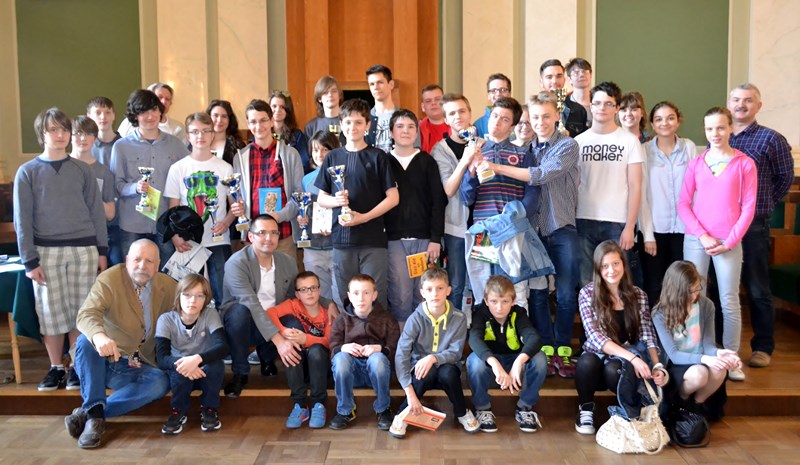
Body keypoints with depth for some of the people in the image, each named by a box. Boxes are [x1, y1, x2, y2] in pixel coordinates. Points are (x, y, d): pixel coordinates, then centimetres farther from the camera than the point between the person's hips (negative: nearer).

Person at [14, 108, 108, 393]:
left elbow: (96, 211, 8)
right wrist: (30, 261, -5)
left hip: (83, 249, 1)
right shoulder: (28, 172, 1)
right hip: (46, 251, -1)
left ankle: (76, 367, 17)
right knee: (51, 311, 5)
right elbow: (22, 220, 0)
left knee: (80, 311, 5)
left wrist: (102, 250, 4)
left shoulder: (83, 170, 6)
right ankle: (56, 367, 19)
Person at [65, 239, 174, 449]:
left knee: (161, 382, -29)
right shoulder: (110, 278, -12)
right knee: (85, 341, -32)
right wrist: (98, 336, -50)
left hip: (140, 367, 2)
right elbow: (87, 313, -27)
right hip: (104, 361, -2)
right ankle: (94, 412, -27)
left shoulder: (168, 287, 0)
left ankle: (88, 413, -22)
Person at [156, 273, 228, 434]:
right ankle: (178, 411, -5)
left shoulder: (210, 314, -16)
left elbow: (222, 346, -30)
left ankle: (209, 409, -7)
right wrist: (179, 362, -45)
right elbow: (162, 358, -23)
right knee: (180, 370, -33)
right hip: (180, 375, 0)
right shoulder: (166, 320, -15)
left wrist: (197, 359, -47)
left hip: (206, 373, 0)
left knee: (215, 364, -32)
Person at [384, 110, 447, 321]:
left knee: (423, 295, 4)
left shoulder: (427, 162, 7)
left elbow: (438, 201, 3)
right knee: (400, 297, -4)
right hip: (394, 239, 0)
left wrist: (436, 238, -4)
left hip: (424, 238, 1)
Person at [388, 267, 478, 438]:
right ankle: (403, 415, -13)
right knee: (428, 372, -35)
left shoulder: (458, 318, -12)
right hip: (420, 367, -1)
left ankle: (462, 413, -4)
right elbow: (401, 355, -22)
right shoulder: (416, 319, -16)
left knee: (448, 372, -33)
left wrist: (433, 358, -32)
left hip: (445, 367, 1)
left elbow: (456, 352, -11)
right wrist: (410, 393, -29)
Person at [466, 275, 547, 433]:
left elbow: (534, 339, -31)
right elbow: (474, 339, -38)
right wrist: (495, 364, -56)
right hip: (489, 363, -1)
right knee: (474, 360, -36)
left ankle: (525, 407, -5)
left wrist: (519, 362, -51)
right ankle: (483, 408, -10)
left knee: (539, 358, -28)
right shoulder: (480, 313, -18)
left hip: (514, 363, 2)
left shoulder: (518, 314, -14)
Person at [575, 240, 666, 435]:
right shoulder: (587, 293, -7)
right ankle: (586, 408, -7)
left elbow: (647, 336, 0)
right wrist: (632, 357, -28)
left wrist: (657, 365, -19)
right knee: (586, 361, -35)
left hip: (627, 362, 0)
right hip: (598, 358, 0)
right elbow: (596, 337, -17)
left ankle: (637, 411, -7)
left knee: (614, 369, -35)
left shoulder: (638, 295, 3)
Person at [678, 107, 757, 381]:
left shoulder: (744, 164, 2)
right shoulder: (696, 163, 7)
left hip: (729, 242, -1)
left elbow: (748, 208, 0)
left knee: (729, 301, 1)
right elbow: (683, 205, 3)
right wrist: (703, 235, -8)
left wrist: (729, 242, -7)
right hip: (696, 240, 2)